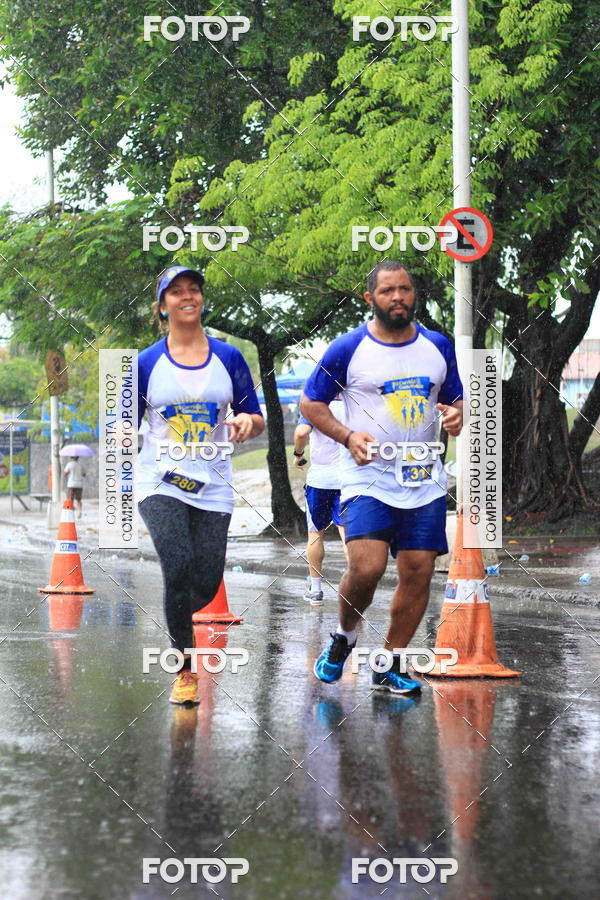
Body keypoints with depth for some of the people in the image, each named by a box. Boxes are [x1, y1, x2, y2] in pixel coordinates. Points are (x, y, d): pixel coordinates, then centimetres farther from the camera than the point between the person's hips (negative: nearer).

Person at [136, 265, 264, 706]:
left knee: (206, 585, -1)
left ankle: (176, 619, 35)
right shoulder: (147, 363, 4)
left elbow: (257, 419, 10)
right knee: (178, 568, -21)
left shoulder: (228, 357, 6)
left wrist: (247, 421, -13)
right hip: (160, 482, -2)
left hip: (213, 487, 2)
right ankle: (186, 669, -6)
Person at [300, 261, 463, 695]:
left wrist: (456, 415, -4)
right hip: (368, 476, -4)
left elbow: (455, 399, 20)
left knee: (418, 573, 0)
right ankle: (344, 638, 12)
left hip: (425, 480, 4)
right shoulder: (348, 349, -3)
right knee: (367, 568, -18)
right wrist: (348, 436, -11)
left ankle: (390, 667, 14)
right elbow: (311, 403, 4)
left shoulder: (438, 346, 9)